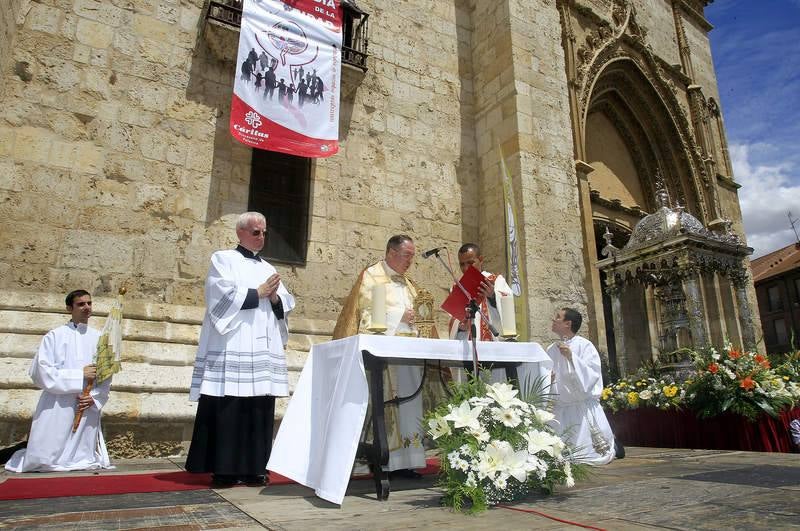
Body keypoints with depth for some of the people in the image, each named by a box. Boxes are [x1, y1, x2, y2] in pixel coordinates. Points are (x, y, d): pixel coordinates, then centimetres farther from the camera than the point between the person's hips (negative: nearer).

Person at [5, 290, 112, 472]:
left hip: (88, 408, 2)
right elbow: (41, 372, -9)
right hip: (57, 408, -2)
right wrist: (80, 375, -14)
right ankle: (23, 456, 33)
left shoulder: (99, 338, 7)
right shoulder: (55, 336, -1)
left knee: (83, 460, 6)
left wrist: (95, 398, -9)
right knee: (45, 460, 6)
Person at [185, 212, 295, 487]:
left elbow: (286, 306, 16)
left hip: (263, 351, 5)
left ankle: (253, 468, 8)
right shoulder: (223, 259, 7)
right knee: (229, 409, -7)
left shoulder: (268, 268, 23)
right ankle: (224, 469, 1)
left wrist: (275, 297, -4)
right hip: (232, 350, -5)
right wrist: (258, 293, -5)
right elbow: (223, 297, -9)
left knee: (259, 409, 2)